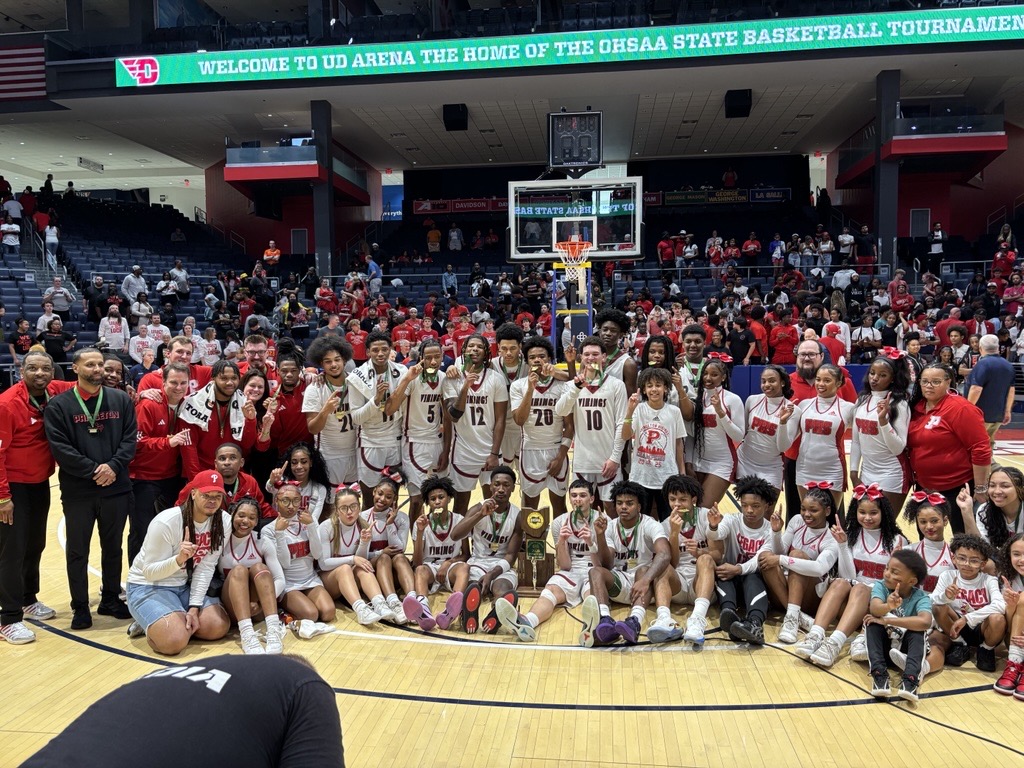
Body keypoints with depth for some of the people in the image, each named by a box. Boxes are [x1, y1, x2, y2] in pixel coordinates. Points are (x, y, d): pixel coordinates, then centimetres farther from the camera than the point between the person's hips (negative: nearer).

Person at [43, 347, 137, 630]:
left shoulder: (121, 400, 5)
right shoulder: (58, 405, -2)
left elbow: (130, 437, 1)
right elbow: (60, 447, -9)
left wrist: (113, 466, -14)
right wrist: (93, 471, -16)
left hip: (116, 488, 2)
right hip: (77, 491, -2)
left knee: (113, 547, 13)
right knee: (78, 551, 7)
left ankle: (111, 600, 28)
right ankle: (81, 607, 21)